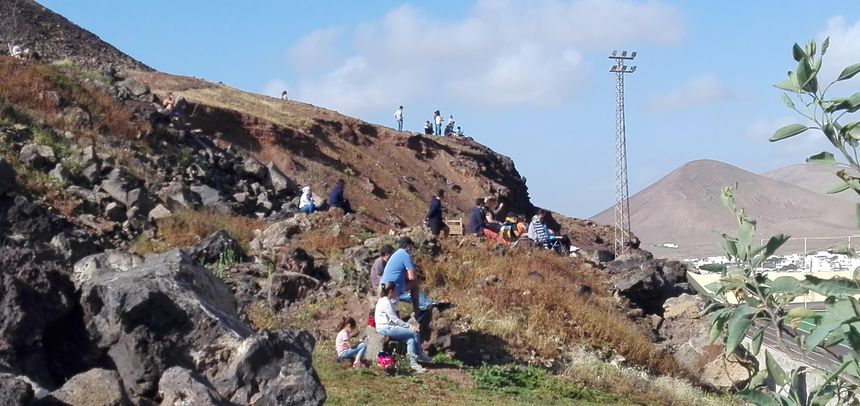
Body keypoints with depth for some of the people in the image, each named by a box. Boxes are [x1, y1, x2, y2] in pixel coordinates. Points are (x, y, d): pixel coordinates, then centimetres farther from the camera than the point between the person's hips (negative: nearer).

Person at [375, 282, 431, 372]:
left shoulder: (387, 300, 15)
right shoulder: (386, 302, -16)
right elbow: (396, 320, -17)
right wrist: (410, 327, -15)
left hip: (388, 327, 10)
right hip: (385, 328, -10)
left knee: (410, 338, -7)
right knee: (414, 333, -13)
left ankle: (413, 362, -13)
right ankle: (420, 355, 2)